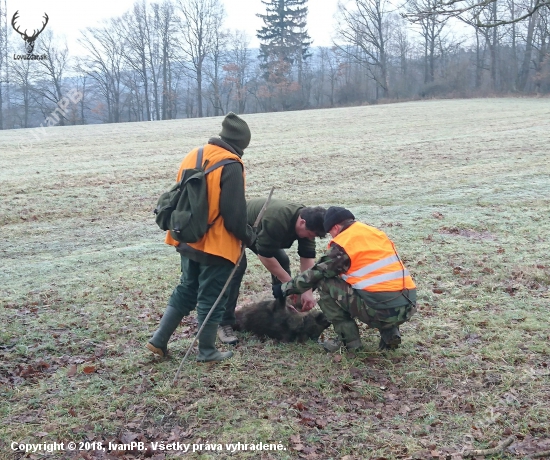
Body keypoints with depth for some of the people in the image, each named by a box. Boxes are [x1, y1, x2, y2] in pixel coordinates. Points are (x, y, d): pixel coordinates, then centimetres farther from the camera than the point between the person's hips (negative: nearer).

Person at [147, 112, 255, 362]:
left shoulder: (193, 156, 6)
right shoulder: (230, 165, -18)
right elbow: (234, 212, -19)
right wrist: (249, 237, -2)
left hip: (188, 240, 7)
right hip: (217, 245, -7)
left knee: (186, 290, 21)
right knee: (211, 298, 6)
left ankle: (159, 340, 21)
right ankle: (207, 351, 19)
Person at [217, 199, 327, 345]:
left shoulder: (306, 222, -18)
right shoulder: (277, 220, -42)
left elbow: (308, 257, -17)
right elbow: (264, 255, -35)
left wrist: (308, 291, -25)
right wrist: (291, 284, -29)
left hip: (257, 231, 8)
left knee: (282, 261, -2)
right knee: (236, 269, -22)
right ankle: (225, 324, -17)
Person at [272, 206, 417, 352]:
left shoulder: (343, 243, -3)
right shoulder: (376, 233, 19)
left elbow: (316, 273, 4)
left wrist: (286, 288, 18)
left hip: (381, 310, -7)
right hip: (408, 306, 7)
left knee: (325, 284, 4)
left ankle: (349, 340, 7)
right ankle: (390, 334, 16)